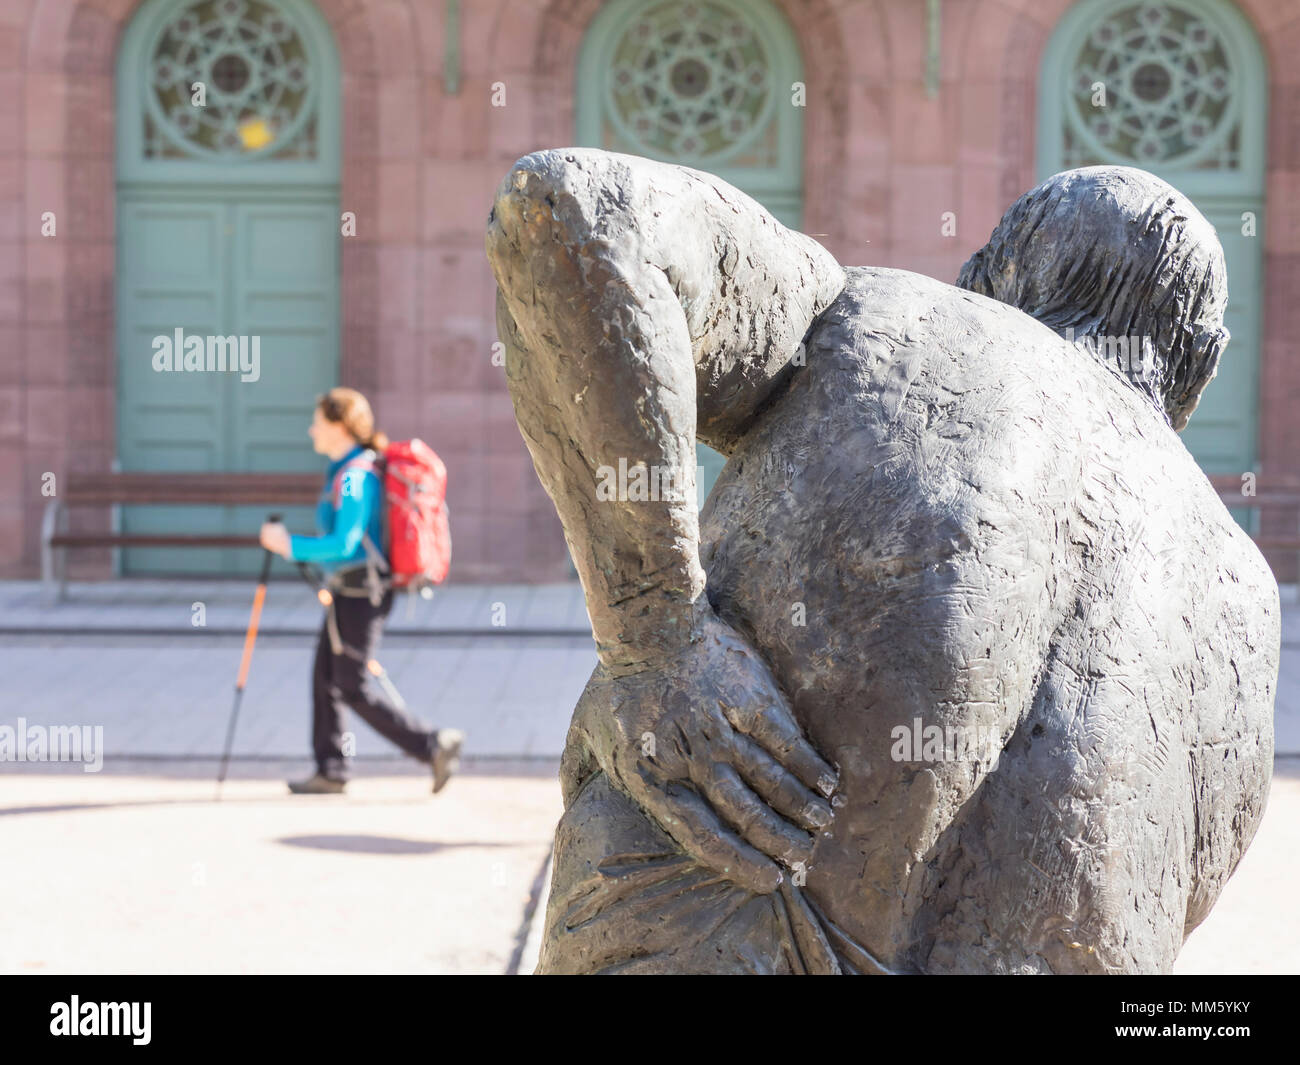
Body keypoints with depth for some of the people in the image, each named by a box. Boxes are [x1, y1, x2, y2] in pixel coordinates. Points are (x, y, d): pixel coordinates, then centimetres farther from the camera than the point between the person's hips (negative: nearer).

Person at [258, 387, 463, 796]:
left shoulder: (354, 477, -19)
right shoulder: (346, 470, 12)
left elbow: (344, 544, -26)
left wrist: (290, 545, -18)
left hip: (359, 592, -10)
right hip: (350, 590, 10)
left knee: (354, 686, -5)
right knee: (326, 676, 13)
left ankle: (434, 746, -3)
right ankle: (330, 770, 20)